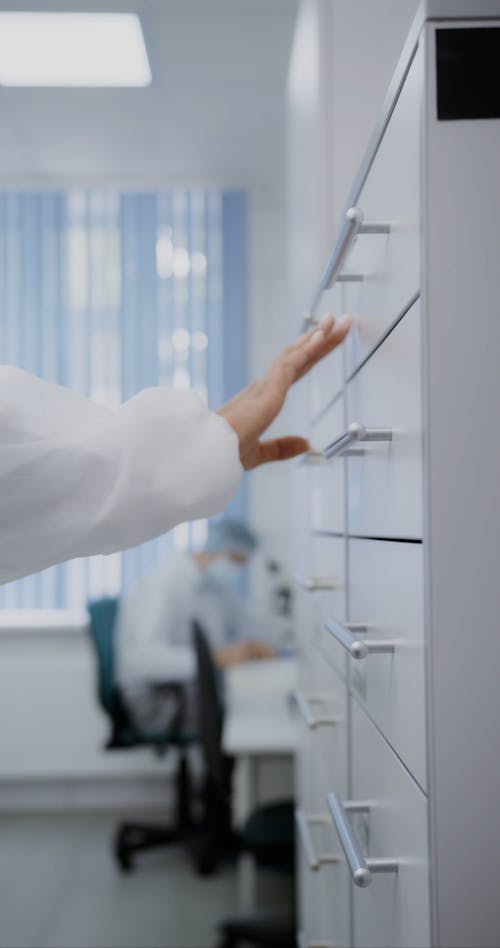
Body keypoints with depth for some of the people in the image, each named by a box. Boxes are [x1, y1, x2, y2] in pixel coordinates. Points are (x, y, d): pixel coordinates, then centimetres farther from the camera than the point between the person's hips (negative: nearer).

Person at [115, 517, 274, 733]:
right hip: (154, 697, -8)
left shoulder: (217, 584, 9)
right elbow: (145, 658, -29)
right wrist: (218, 657, -35)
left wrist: (256, 645, -5)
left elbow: (251, 628, 21)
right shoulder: (163, 584, -17)